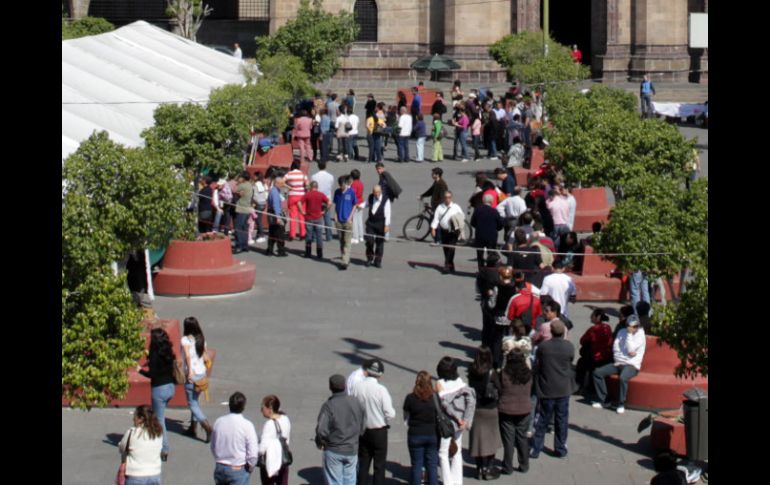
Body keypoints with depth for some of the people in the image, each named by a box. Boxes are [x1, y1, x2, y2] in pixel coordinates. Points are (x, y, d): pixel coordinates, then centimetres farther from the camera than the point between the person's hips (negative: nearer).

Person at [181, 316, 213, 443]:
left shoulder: (185, 340, -13)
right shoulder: (201, 339, 6)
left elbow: (187, 355, -26)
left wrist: (190, 372, -30)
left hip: (192, 375, -7)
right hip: (202, 373, 7)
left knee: (192, 403, 0)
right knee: (194, 401, 21)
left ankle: (207, 427, -16)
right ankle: (193, 427, 27)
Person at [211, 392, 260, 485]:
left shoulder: (218, 422, -2)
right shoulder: (247, 425, -16)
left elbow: (213, 447, 9)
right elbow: (253, 453, -16)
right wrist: (250, 468, 1)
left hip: (219, 468, 5)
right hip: (238, 470, -5)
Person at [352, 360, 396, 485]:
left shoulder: (357, 388, -8)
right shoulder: (381, 390, -20)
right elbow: (390, 414, -19)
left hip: (362, 431, 4)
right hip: (379, 431, -4)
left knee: (363, 464, 14)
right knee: (379, 465, 5)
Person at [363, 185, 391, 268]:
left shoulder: (385, 200, -10)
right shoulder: (370, 198, 4)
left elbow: (387, 213, -12)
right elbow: (366, 204, 25)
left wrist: (387, 225, -17)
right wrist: (360, 206, 4)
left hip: (380, 224, -3)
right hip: (370, 223, 3)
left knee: (379, 242, 4)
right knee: (369, 241, -5)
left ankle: (378, 261, 15)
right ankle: (370, 258, 13)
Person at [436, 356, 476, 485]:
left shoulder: (440, 384, -14)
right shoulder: (460, 381, 0)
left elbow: (444, 403, -23)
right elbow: (471, 400, -9)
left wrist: (457, 418, -15)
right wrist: (466, 420, -10)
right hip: (459, 423, 5)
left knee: (443, 453, 6)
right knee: (457, 452, 17)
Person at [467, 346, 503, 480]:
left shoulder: (472, 372, -7)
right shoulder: (491, 373, -17)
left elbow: (470, 388, 0)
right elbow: (499, 390, -9)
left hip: (476, 409, 3)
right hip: (490, 409, -3)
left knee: (478, 439, 12)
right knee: (491, 439, 10)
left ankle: (480, 469, 17)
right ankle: (489, 469, 13)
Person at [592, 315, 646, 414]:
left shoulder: (640, 335, -5)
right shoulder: (622, 332, 11)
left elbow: (630, 349, -16)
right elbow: (615, 348, 6)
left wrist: (629, 334, -13)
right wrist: (618, 359, -10)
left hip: (631, 365, -6)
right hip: (618, 362, 6)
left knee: (623, 378, -38)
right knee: (597, 372, -12)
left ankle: (621, 404, -24)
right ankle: (601, 399, -6)